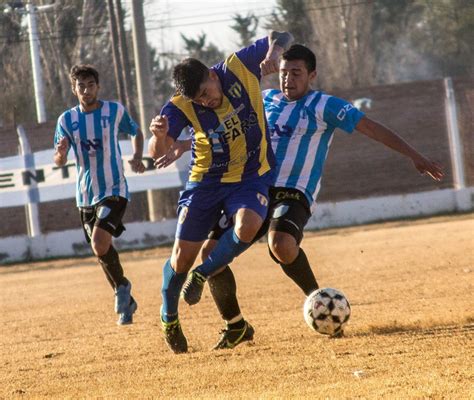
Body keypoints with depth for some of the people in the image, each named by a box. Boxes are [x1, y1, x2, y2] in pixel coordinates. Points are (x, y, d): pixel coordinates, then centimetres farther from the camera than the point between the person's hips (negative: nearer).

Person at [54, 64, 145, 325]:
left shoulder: (115, 111, -4)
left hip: (114, 190, -4)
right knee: (103, 253, 11)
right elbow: (59, 162, -3)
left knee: (100, 244, -23)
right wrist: (61, 151, -27)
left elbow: (136, 133, 14)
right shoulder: (67, 120, 1)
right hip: (86, 196, 4)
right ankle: (126, 302, 29)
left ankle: (122, 286, 2)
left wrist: (137, 157, -4)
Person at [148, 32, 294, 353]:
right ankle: (169, 318, 29)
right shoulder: (181, 108, -18)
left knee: (248, 224, -32)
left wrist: (274, 52, -28)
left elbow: (280, 37, -5)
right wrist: (159, 136, -51)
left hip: (251, 176, 0)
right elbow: (157, 153, -28)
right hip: (206, 181, 0)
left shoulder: (240, 67, -16)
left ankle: (202, 274, -6)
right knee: (183, 256, 0)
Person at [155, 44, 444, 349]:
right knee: (211, 251, -6)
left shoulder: (323, 106, 0)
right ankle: (235, 326, 11)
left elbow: (370, 127, -5)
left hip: (294, 195, -6)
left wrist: (414, 155, -11)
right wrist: (185, 146, 30)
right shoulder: (265, 100, 15)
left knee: (281, 245, -37)